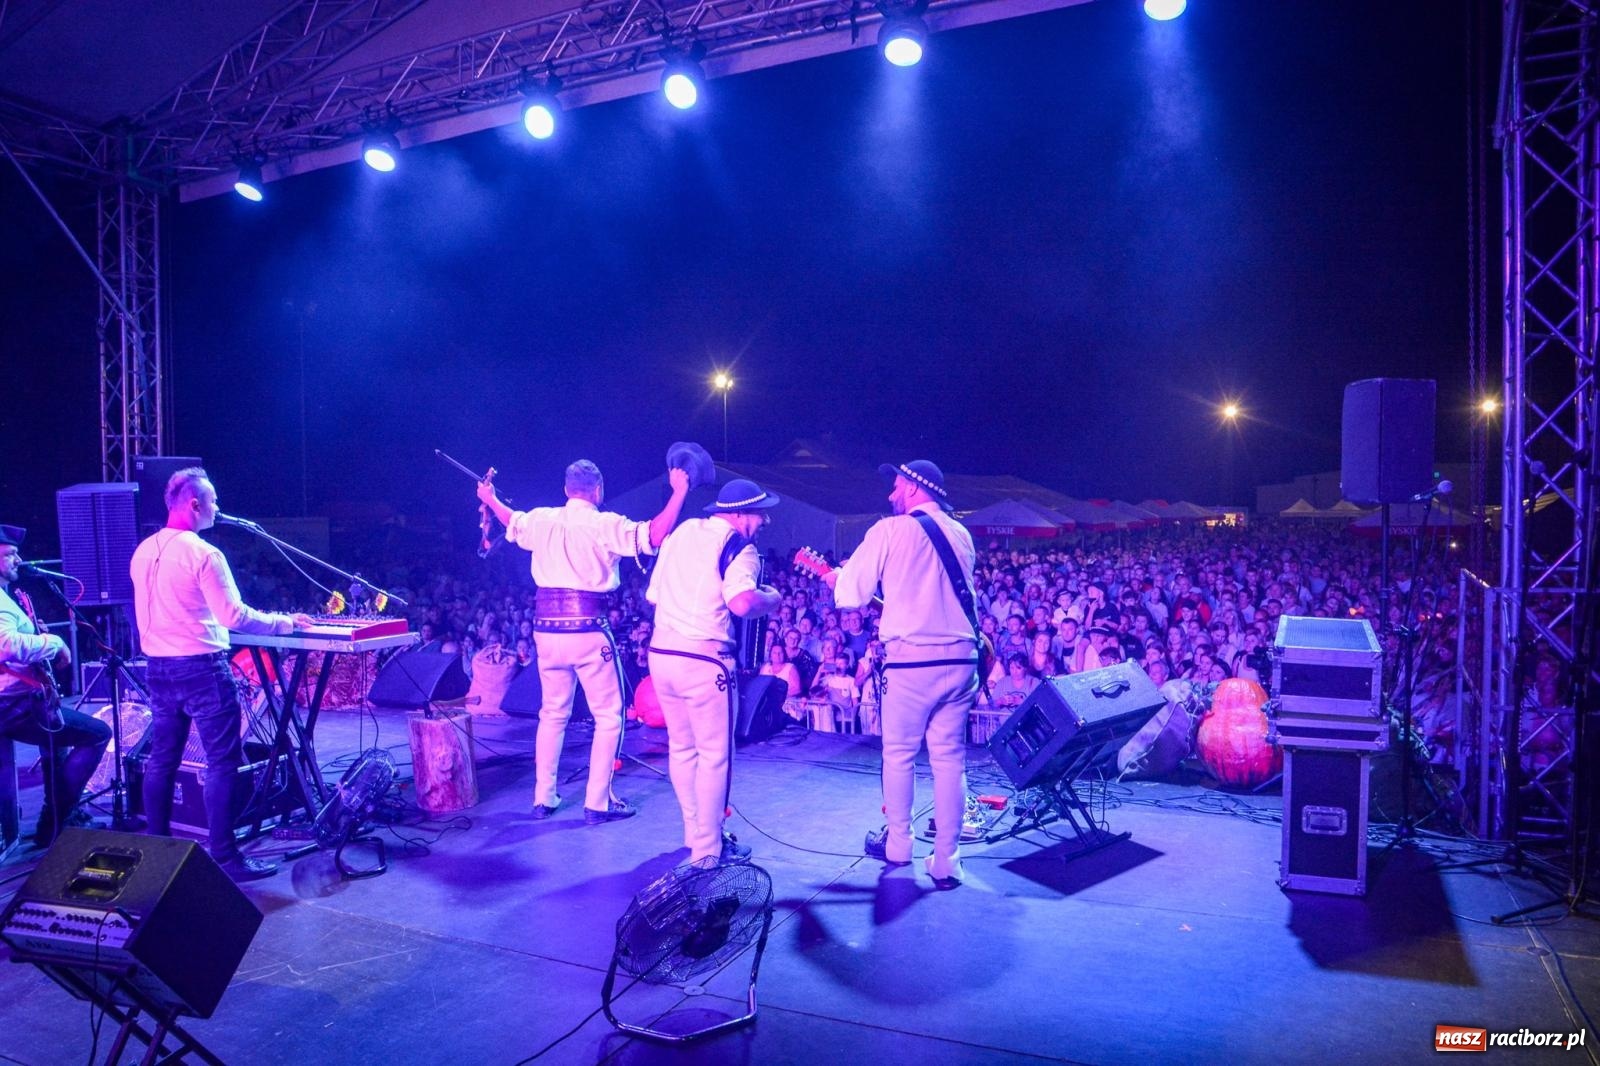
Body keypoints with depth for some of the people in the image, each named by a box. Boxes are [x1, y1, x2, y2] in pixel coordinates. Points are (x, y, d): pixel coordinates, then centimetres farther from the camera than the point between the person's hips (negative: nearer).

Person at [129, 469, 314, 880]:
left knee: (162, 759, 16)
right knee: (222, 762, -4)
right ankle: (225, 857, -3)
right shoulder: (203, 553, -16)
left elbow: (147, 614, 18)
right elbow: (234, 616, -20)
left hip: (158, 667, 8)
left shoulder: (143, 552, 7)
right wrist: (285, 622, -11)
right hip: (200, 667, -8)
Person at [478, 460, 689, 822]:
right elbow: (654, 536, -19)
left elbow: (512, 523, 30)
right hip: (588, 630, -6)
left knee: (553, 713, 20)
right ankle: (597, 802, 5)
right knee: (608, 716, 6)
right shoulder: (606, 525, -8)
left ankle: (544, 797, 25)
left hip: (547, 630, 6)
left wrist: (490, 499, 50)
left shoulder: (541, 520, 8)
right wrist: (679, 491, -11)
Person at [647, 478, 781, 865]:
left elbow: (652, 594, 19)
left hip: (661, 652, 7)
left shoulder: (682, 531, 13)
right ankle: (708, 850, 9)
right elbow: (742, 603, -26)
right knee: (714, 755, 4)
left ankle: (695, 833, 30)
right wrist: (772, 599, -6)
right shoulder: (739, 547, -8)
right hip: (703, 660, -7)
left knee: (681, 748, 18)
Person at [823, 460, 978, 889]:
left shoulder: (890, 530, -5)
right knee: (950, 759, 9)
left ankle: (897, 845, 27)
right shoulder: (961, 535, 12)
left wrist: (838, 576, 18)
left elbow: (849, 595, -3)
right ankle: (946, 862, 11)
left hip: (912, 661, -4)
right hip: (961, 660, 5)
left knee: (898, 753, 14)